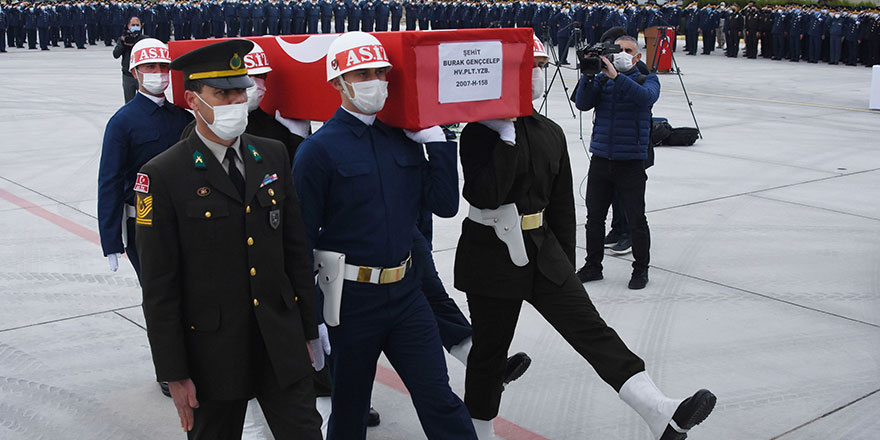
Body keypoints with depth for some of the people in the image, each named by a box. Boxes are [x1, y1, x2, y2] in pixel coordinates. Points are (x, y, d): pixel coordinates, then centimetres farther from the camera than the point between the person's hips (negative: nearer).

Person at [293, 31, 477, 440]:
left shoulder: (404, 139, 3)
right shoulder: (319, 149, -12)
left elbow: (445, 204, 1)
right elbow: (300, 238, -13)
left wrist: (434, 139, -6)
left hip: (405, 293, 4)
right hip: (352, 298, -4)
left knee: (439, 398, 8)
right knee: (350, 407, 15)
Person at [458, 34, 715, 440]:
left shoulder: (551, 133, 9)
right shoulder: (481, 132, -10)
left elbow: (562, 205, 14)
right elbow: (485, 196, -25)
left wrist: (567, 266, 15)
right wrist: (508, 137, -24)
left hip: (542, 251, 5)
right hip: (492, 258, -5)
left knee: (590, 328, -7)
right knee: (490, 348, 7)